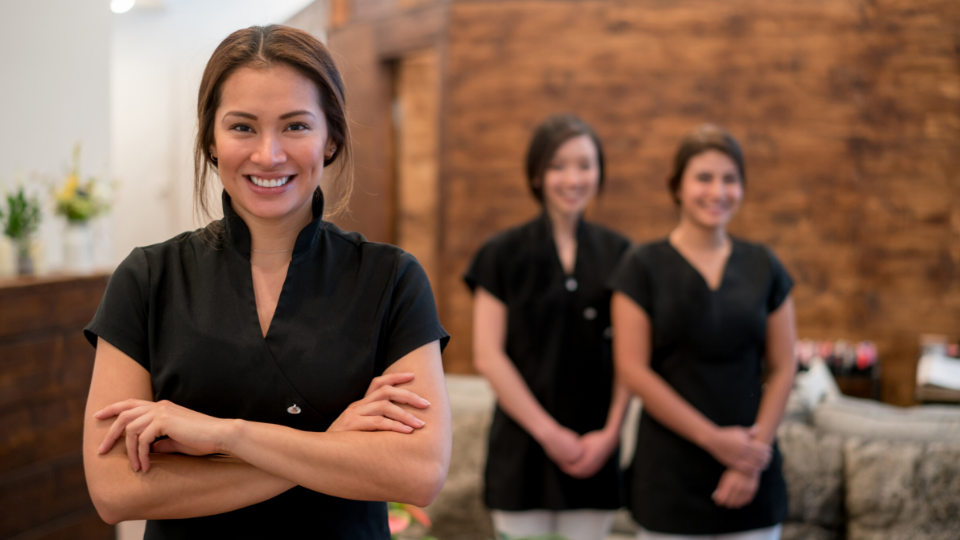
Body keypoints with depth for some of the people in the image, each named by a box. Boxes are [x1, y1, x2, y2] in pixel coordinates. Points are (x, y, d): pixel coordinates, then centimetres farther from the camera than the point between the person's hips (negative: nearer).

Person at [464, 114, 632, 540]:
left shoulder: (617, 253, 6)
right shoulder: (504, 253, -1)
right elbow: (487, 356, -6)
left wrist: (611, 431, -6)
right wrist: (547, 431, -9)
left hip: (594, 452, 2)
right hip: (523, 449, -2)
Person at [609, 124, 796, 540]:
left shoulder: (764, 267, 6)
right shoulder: (643, 267, -3)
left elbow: (782, 369, 6)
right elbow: (633, 370, -9)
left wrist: (756, 447, -6)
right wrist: (713, 438, -12)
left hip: (749, 468, 3)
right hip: (670, 472, -2)